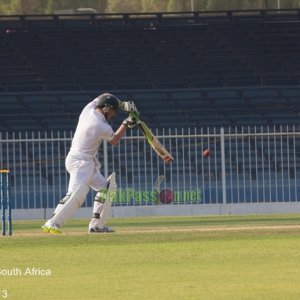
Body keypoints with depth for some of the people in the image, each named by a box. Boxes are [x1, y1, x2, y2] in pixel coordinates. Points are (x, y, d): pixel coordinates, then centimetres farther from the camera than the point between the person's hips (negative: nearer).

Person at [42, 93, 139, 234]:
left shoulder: (88, 109, 2)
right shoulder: (102, 127, -19)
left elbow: (104, 96, 21)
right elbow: (114, 140, 3)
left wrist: (123, 104, 10)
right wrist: (127, 123, 11)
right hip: (80, 162, -10)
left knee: (104, 188, 19)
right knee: (76, 194, -24)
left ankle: (96, 225, 18)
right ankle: (51, 224, -33)